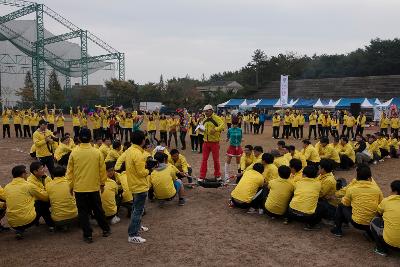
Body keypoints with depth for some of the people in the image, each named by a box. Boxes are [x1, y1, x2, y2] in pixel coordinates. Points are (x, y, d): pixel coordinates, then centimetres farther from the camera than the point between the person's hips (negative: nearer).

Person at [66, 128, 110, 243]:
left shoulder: (74, 153, -9)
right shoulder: (97, 152, -7)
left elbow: (70, 171, -2)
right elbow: (102, 170, 0)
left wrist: (71, 186, 10)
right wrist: (102, 184, 14)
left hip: (79, 187, -1)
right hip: (94, 187, 2)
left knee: (83, 212, 8)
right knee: (98, 209, 17)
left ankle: (88, 235, 12)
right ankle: (105, 229, 28)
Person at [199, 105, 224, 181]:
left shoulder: (216, 118, -11)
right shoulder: (205, 120, 12)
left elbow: (222, 125, -25)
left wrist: (215, 129, -39)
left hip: (214, 142, -6)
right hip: (206, 142, 6)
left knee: (216, 159, 7)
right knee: (204, 159, 6)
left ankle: (217, 175, 24)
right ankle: (202, 176, 11)